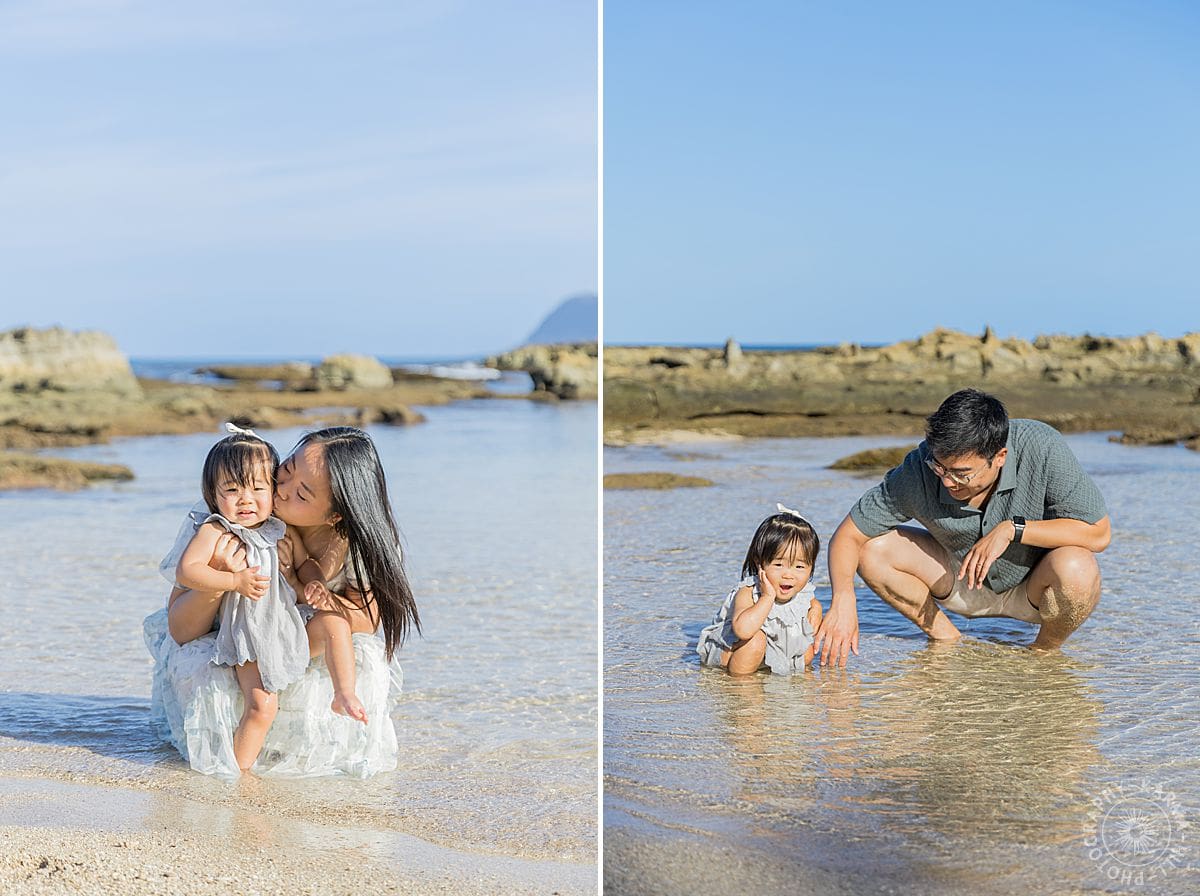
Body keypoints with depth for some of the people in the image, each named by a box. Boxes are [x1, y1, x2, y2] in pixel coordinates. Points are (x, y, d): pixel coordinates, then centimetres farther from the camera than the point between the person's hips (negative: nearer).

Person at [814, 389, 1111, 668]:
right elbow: (848, 535, -17)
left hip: (1035, 585, -2)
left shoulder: (1041, 448, -30)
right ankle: (947, 641, 2)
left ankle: (1045, 651, -4)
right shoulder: (919, 469, -25)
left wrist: (1012, 529, -33)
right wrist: (843, 599, -36)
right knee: (873, 548, -19)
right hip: (965, 581, 2)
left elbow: (1099, 533, -26)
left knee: (1075, 569, -36)